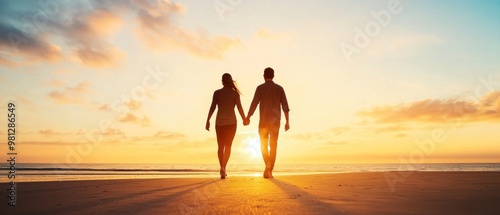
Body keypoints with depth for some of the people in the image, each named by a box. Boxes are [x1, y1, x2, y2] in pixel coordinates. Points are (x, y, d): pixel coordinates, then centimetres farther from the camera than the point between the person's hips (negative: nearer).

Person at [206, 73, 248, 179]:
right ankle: (223, 168, -13)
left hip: (219, 122, 1)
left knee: (221, 146, 14)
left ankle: (222, 169, 15)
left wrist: (208, 121, -1)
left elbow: (212, 108, -5)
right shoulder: (235, 93, -4)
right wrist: (244, 119, 5)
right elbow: (239, 107, -8)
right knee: (228, 146, 5)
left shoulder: (217, 93, -2)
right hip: (231, 122, -1)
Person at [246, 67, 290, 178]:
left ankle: (267, 164, -12)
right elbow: (285, 106, 0)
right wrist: (287, 121, 3)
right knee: (273, 146, 9)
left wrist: (247, 118, 0)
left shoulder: (260, 88, -4)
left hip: (264, 121, -2)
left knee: (264, 145, 12)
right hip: (276, 121, 2)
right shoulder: (279, 88, 4)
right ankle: (270, 171, 8)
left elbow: (254, 104, -9)